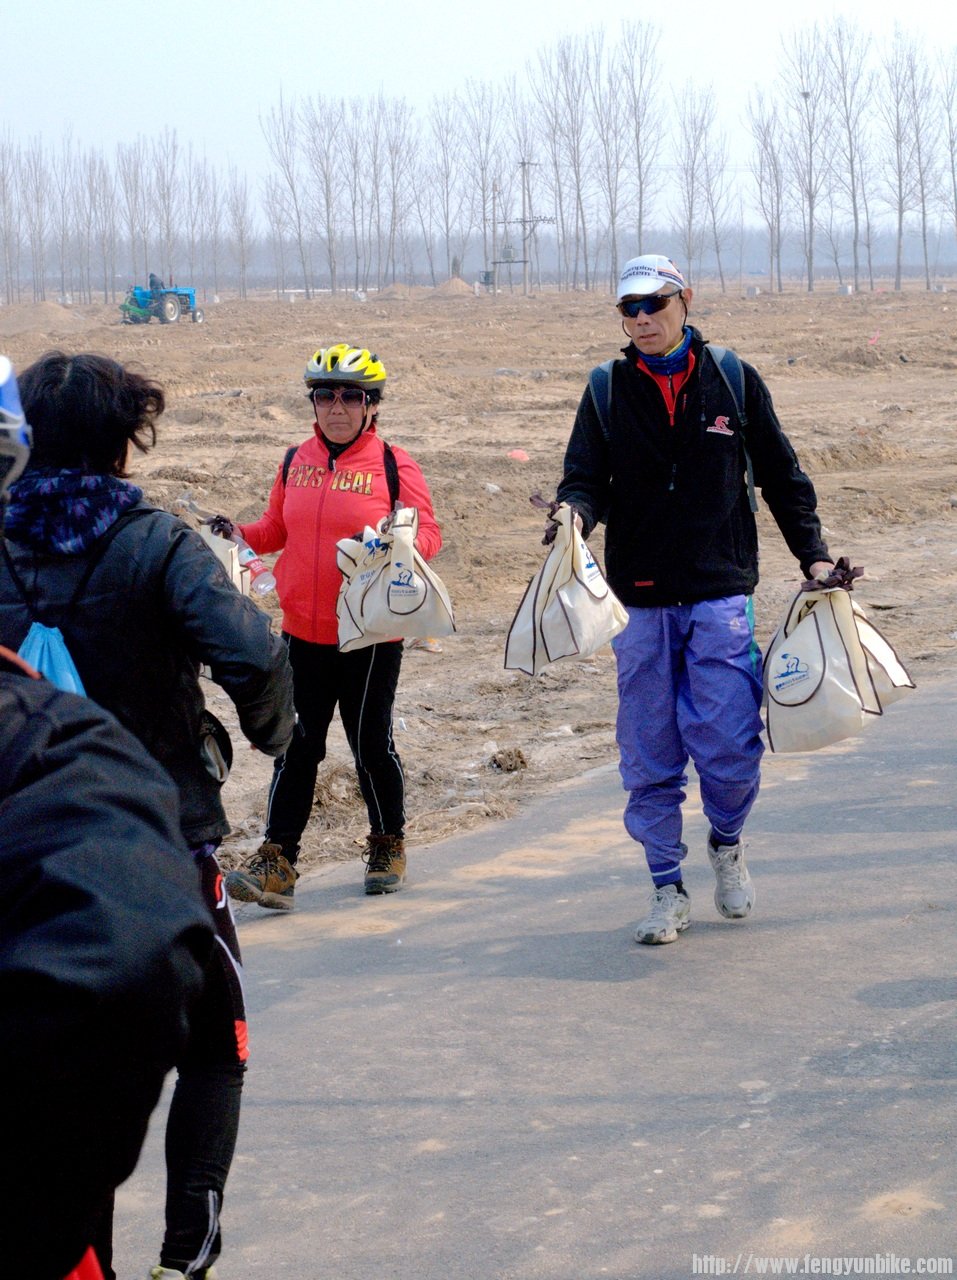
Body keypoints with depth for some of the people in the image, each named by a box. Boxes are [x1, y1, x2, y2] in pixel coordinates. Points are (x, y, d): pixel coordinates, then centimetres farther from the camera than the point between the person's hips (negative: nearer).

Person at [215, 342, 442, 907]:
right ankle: (277, 862, 2)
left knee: (371, 743, 7)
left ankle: (388, 845, 27)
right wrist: (241, 534, -1)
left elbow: (430, 533, -4)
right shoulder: (296, 462, 9)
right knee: (296, 745, 1)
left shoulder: (394, 465, -4)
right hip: (304, 632, 3)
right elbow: (277, 529, 18)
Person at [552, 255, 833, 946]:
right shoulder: (607, 391, 6)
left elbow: (782, 476, 12)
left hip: (721, 595, -1)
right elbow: (586, 479, 1)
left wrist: (815, 556, 7)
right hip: (641, 602, 1)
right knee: (650, 758, 4)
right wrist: (575, 512, -22)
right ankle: (668, 891, 17)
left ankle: (728, 845, 22)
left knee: (730, 746, -7)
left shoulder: (732, 380, 5)